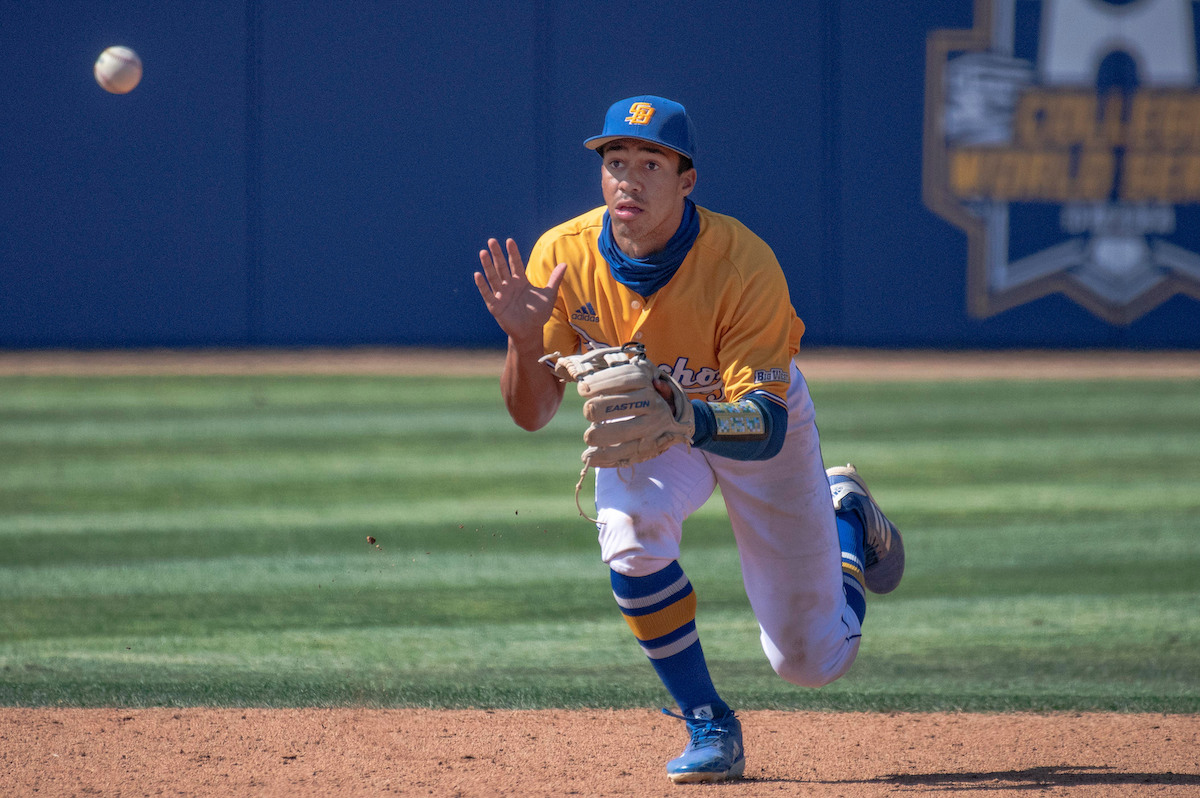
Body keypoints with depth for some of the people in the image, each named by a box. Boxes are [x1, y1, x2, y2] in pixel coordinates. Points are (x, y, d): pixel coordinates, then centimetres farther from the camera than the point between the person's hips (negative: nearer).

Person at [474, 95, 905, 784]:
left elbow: (766, 424, -41)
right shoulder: (563, 256, -25)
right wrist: (525, 339, -41)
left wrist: (688, 419, -61)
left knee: (810, 659, 4)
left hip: (758, 414, -2)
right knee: (631, 534, -34)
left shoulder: (744, 264, -36)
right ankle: (709, 727, -13)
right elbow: (532, 414, -21)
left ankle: (848, 519, 38)